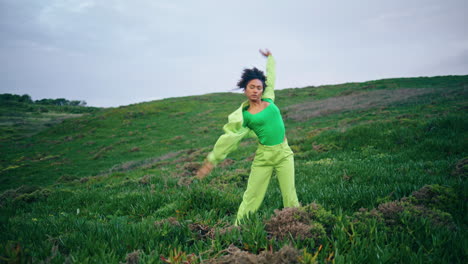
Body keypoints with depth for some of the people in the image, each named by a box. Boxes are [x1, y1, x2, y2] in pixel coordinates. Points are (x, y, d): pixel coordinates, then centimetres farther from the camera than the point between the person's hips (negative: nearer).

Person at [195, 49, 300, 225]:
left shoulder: (268, 100, 5)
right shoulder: (243, 116, -2)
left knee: (290, 197, 4)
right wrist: (211, 161, -1)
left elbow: (270, 76, 21)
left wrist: (270, 57, 35)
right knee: (251, 198, 1)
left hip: (284, 153, 3)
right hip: (264, 156, -2)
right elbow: (228, 139, -1)